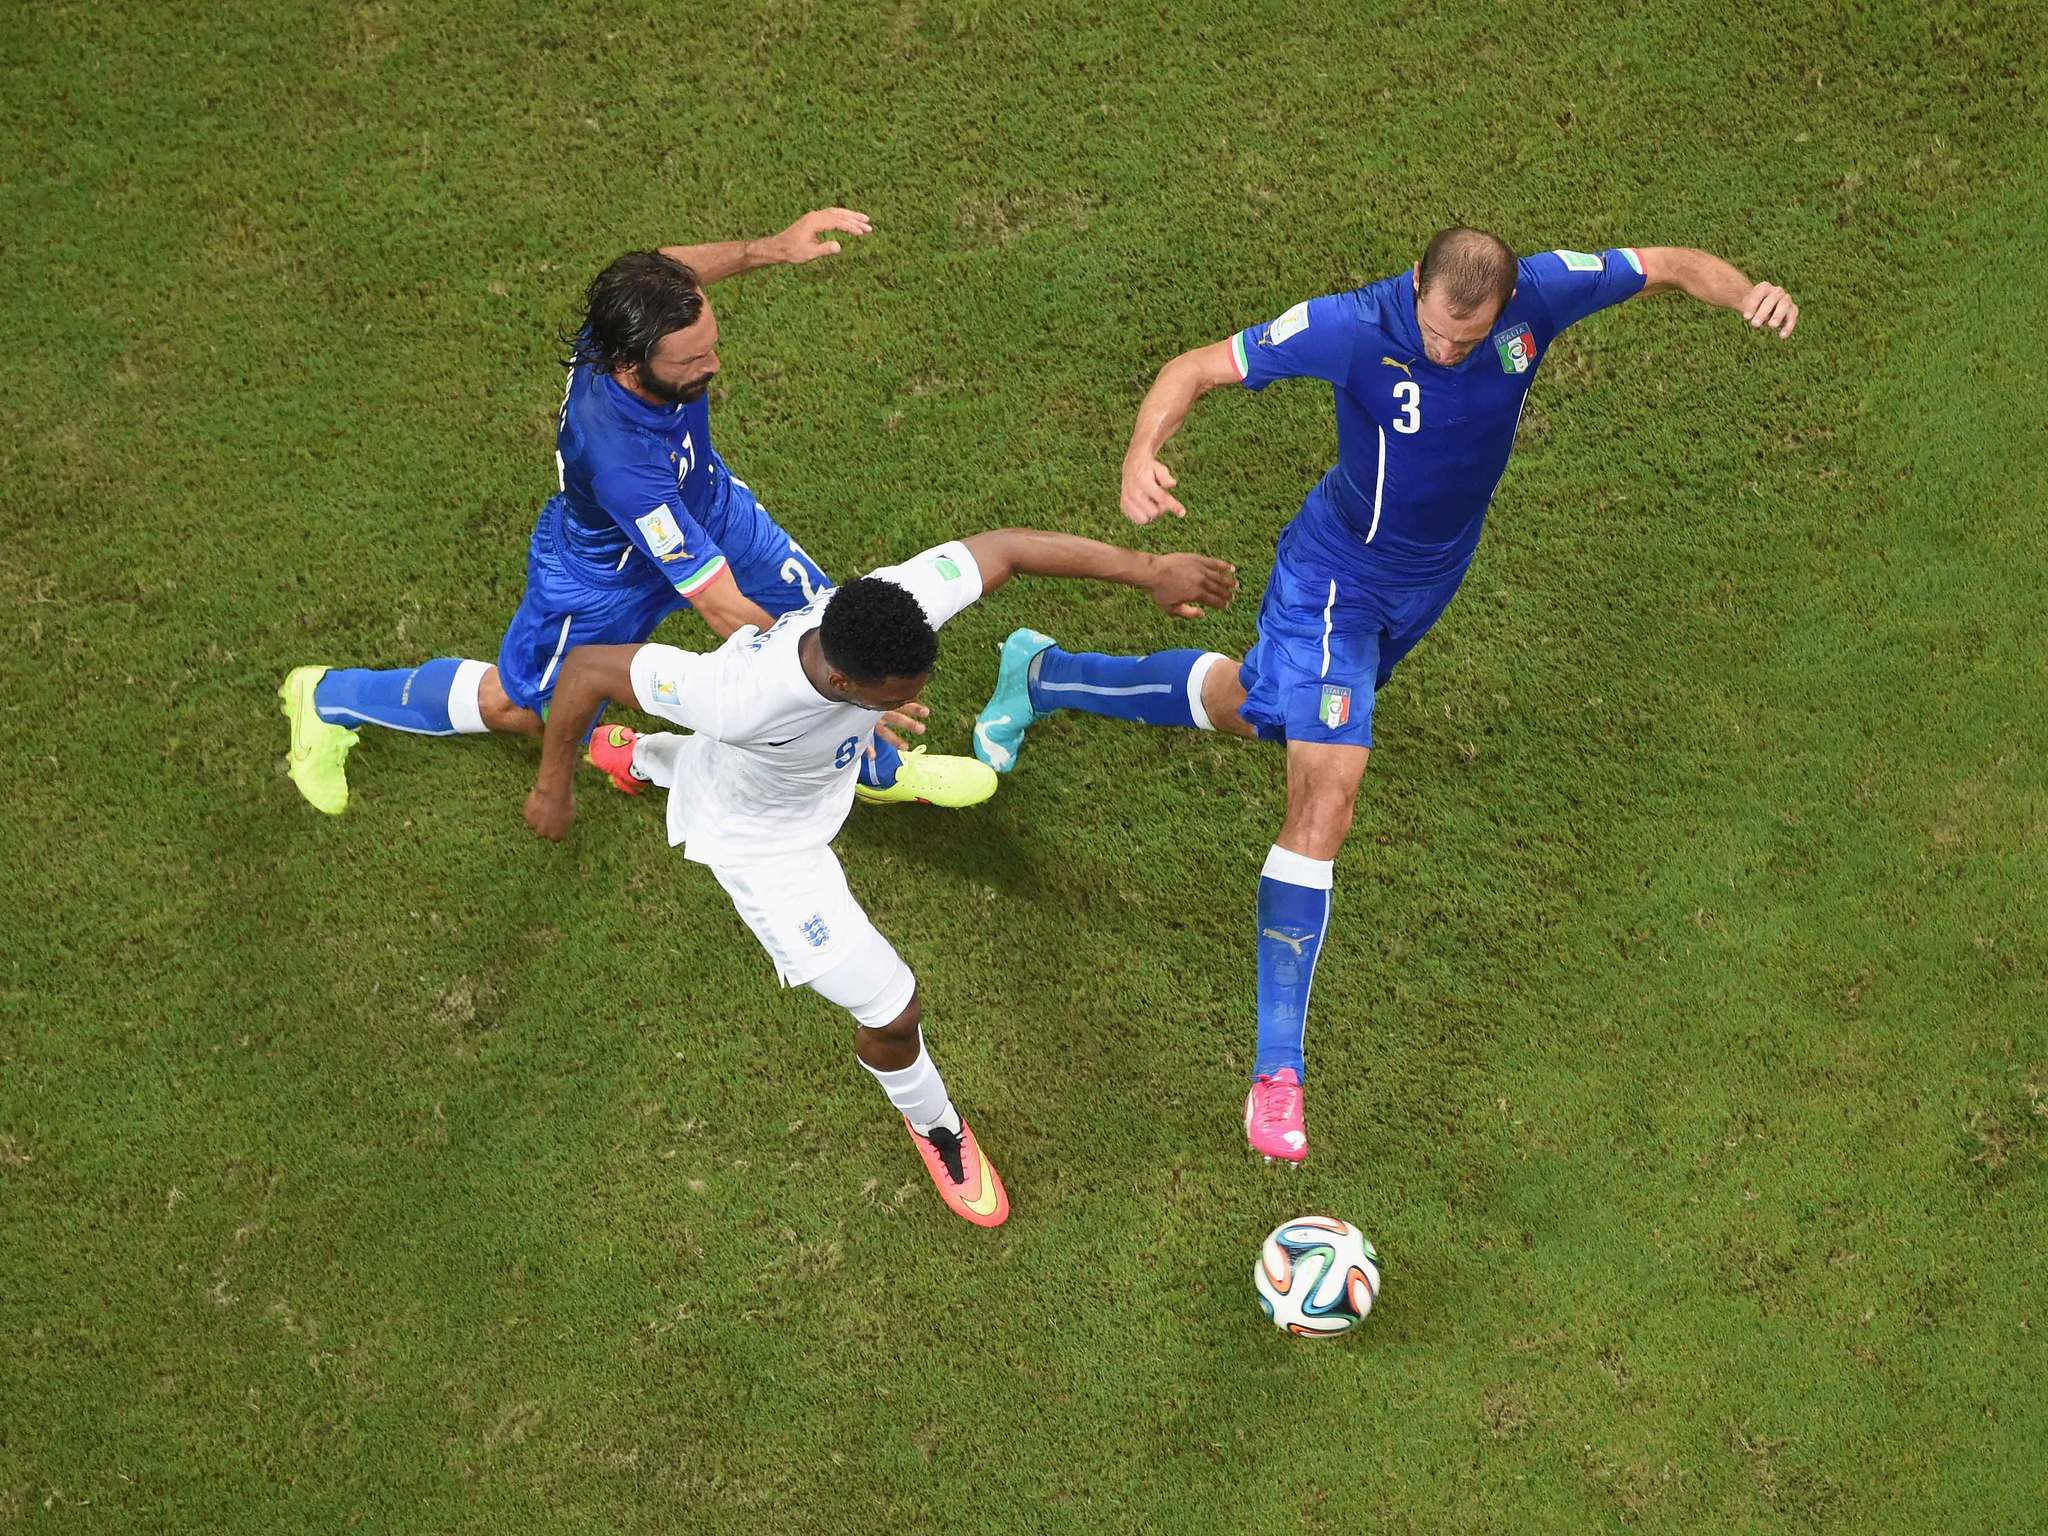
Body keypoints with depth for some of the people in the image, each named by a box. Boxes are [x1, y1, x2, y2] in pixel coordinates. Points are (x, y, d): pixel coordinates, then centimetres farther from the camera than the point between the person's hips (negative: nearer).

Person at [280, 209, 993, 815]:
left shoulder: (635, 314, -33)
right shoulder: (619, 461, -49)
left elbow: (667, 268, -5)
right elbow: (719, 604, -43)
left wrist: (771, 247, -21)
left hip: (707, 502, 6)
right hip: (609, 572, -6)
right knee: (516, 707, 16)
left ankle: (881, 769, 39)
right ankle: (331, 698, 41)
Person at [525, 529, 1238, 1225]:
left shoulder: (891, 608, -40)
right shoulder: (743, 696, -50)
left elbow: (1000, 547, -25)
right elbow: (586, 665, -38)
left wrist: (1149, 570, -30)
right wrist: (554, 785, -23)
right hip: (761, 843, -6)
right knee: (892, 1013, -1)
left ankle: (640, 755, 82)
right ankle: (934, 1126, 34)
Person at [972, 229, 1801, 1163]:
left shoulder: (1540, 294, -22)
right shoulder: (1354, 327, -33)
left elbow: (1670, 265, -9)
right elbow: (1198, 368, -26)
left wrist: (1747, 292, -31)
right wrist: (1142, 454, -45)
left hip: (1426, 583, 7)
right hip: (1336, 581, -6)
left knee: (1251, 708, 28)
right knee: (1326, 799, -17)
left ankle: (1043, 675, 55)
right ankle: (1277, 1069, -9)